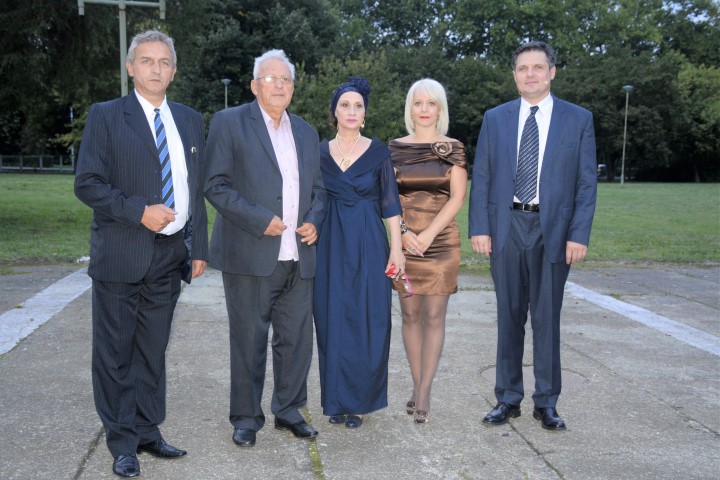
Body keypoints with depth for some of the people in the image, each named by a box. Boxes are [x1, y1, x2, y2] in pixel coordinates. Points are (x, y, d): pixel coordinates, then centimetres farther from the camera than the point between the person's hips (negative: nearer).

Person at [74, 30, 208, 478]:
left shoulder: (191, 121, 12)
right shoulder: (106, 116, -1)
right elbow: (87, 183, -6)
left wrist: (199, 247, 9)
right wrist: (139, 211, -17)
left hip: (170, 255, 4)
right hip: (121, 254, -3)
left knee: (153, 351, 13)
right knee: (115, 353, 4)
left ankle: (148, 431, 25)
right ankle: (122, 441, 17)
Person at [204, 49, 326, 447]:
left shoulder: (306, 132, 17)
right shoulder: (229, 123, 0)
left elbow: (317, 187, 22)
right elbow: (215, 184, -7)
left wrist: (314, 220, 2)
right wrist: (259, 219, -15)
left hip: (298, 258, 5)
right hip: (250, 256, -5)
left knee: (297, 340, 9)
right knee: (248, 341, 4)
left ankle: (288, 410, 26)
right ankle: (246, 417, 19)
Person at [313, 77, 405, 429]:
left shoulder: (378, 152, 1)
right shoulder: (320, 152, 6)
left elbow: (390, 203, 0)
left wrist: (396, 248, -5)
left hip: (369, 244, -2)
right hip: (331, 244, 2)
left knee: (368, 322, 0)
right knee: (332, 321, 5)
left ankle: (360, 400, 13)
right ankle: (337, 399, 18)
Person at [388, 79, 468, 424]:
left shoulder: (453, 149, 3)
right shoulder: (395, 148, 7)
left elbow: (457, 197, -4)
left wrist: (429, 234, -13)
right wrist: (404, 232, -11)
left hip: (441, 242, -1)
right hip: (403, 242, 2)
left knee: (434, 316, -2)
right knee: (410, 315, 6)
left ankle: (424, 393, 5)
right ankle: (417, 386, 17)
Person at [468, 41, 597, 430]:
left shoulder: (578, 119, 3)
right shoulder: (495, 119, 7)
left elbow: (586, 183, 0)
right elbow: (480, 178, 5)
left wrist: (579, 234, -8)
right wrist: (479, 228, -3)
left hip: (552, 230, -1)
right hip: (506, 228, 2)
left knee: (546, 319, 5)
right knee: (509, 317, 9)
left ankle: (547, 403, 17)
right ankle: (508, 399, 19)